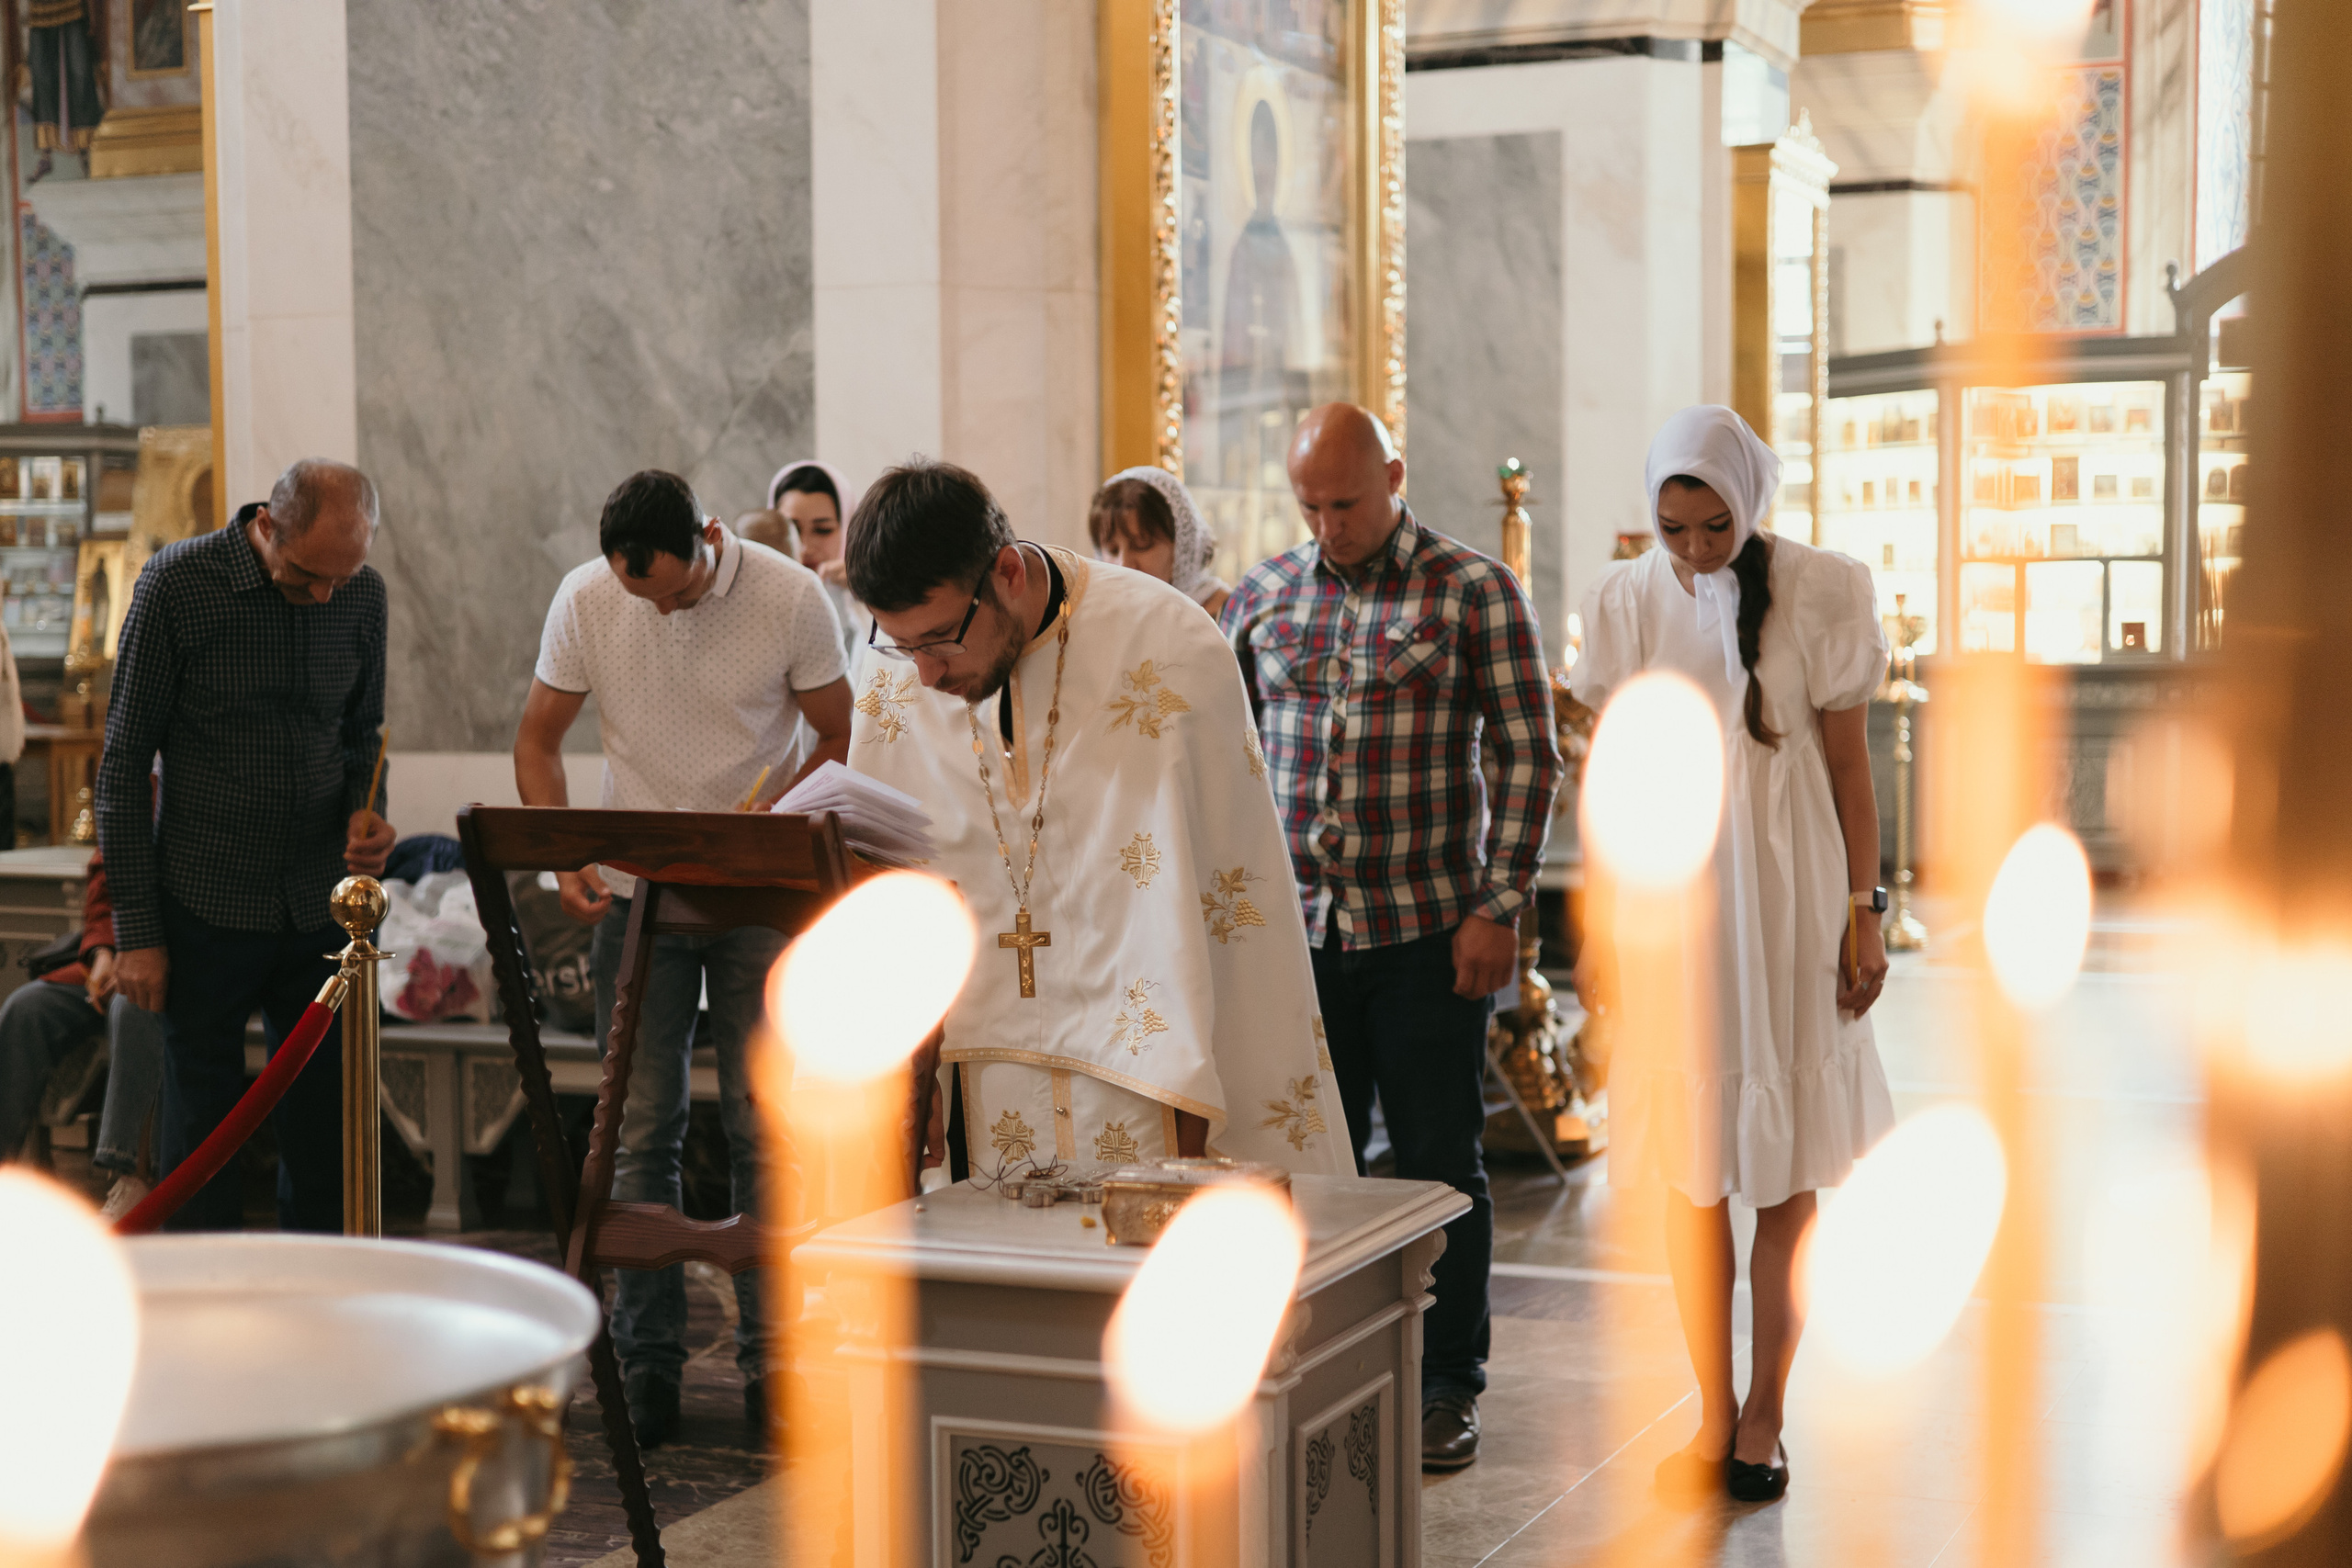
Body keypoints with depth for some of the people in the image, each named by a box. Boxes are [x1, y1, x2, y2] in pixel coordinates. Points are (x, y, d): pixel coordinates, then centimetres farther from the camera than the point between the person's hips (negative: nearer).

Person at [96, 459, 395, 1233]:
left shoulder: (364, 593, 0)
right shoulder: (176, 585, -12)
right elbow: (124, 763, -7)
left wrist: (362, 811, -6)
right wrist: (135, 928, -8)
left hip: (320, 909, 4)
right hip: (206, 912, -3)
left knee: (324, 1133, 9)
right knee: (203, 1137, 4)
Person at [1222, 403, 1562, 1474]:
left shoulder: (1475, 591, -3)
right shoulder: (1262, 596, 9)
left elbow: (1527, 760, -4)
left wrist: (1499, 908, -10)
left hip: (1427, 933, -3)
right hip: (1295, 930, 4)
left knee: (1439, 1166, 4)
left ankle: (1448, 1386, 16)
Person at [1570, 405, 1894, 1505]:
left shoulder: (1819, 594, -5)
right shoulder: (1628, 601, 2)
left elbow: (1847, 765, 0)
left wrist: (1863, 916, -3)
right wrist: (1598, 927, 6)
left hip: (1787, 897, -2)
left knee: (1785, 1165, 3)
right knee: (1693, 1164, 4)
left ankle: (1764, 1412, 14)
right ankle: (1714, 1417, 14)